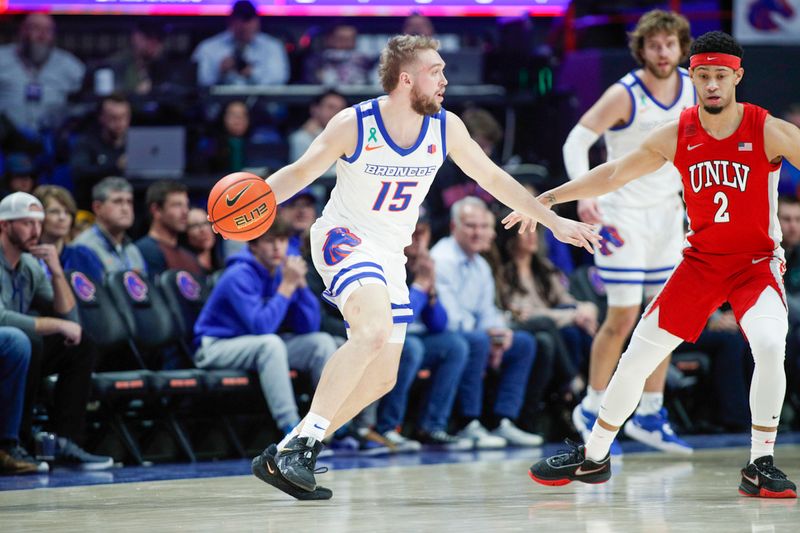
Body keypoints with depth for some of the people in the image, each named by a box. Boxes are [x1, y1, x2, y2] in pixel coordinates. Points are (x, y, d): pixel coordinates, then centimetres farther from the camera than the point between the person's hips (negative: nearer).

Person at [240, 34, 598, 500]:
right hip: (344, 237, -7)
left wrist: (554, 221, 8)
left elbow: (493, 178, 7)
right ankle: (304, 440, -33)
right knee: (374, 330, -34)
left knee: (382, 378, 8)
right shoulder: (354, 125, -17)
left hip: (391, 256, 7)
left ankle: (284, 459, 17)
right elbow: (301, 172, -9)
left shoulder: (446, 128, -5)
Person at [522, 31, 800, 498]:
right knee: (638, 355, 3)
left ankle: (761, 466, -18)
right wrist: (547, 199, 9)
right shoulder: (677, 136, -3)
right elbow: (614, 174, 8)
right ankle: (593, 458, 21)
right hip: (701, 261, 3)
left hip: (757, 262, -3)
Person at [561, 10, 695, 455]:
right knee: (624, 317, -7)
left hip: (668, 213, 6)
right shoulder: (625, 95, -18)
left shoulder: (692, 88, -1)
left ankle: (649, 416, 15)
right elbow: (577, 140, -19)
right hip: (625, 214, -6)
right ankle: (591, 411, 8)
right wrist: (584, 194, -33)